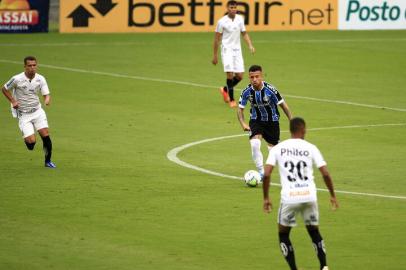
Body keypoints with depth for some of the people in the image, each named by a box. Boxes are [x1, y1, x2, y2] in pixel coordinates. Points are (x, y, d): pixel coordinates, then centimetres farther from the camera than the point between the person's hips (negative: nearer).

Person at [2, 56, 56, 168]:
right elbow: (4, 89, 2)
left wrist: (47, 100, -29)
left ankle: (48, 161, 7)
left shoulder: (40, 79, -5)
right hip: (23, 114, -3)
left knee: (45, 135, -11)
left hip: (37, 111, 3)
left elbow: (46, 94, -5)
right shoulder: (17, 79, -13)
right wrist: (13, 101, -9)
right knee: (31, 141, -14)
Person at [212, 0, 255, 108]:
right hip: (227, 50, -5)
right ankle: (231, 100, -5)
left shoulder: (240, 19, 3)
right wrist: (215, 56, 0)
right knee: (230, 74, -15)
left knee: (239, 76, 2)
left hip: (237, 50, 5)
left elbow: (244, 33, 14)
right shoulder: (222, 22, -8)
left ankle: (225, 89, 29)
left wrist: (250, 45, -3)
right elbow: (217, 39, -2)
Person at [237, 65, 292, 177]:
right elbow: (240, 109, -6)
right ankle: (261, 173, -12)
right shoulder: (247, 92, -18)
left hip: (272, 120, -1)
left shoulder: (270, 89, -26)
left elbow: (283, 105, -14)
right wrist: (243, 123, -22)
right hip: (256, 120, 1)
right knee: (254, 144, -24)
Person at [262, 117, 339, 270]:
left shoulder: (277, 148, 4)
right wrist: (332, 195, 13)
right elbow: (325, 174, 0)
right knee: (314, 232, 21)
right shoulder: (311, 148, 5)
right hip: (309, 196, 1)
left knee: (283, 235, 18)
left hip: (289, 197, -1)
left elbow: (266, 174, -5)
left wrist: (266, 198, 6)